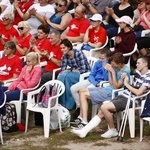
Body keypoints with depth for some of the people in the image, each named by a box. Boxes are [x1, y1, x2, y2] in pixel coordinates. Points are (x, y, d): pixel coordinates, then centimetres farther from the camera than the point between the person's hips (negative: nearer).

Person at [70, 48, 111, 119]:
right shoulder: (98, 63, 8)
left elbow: (106, 79, -21)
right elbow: (91, 75, 9)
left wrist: (104, 67, -24)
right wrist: (95, 83, -11)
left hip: (101, 83, -7)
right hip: (92, 81, 7)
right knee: (73, 88, -8)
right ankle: (79, 107, 8)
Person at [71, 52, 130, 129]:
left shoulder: (125, 71, -19)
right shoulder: (117, 69, 7)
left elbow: (116, 86, -20)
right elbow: (111, 83, 12)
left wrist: (113, 72, -20)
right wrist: (109, 71, 3)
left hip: (112, 93, -10)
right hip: (108, 88, 10)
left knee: (84, 94, -14)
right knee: (82, 90, 12)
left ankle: (84, 122, -16)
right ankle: (81, 117, 14)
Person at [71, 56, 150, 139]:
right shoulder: (138, 72, 14)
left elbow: (138, 93, -21)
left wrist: (127, 84, -9)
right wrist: (125, 79, 5)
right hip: (123, 96, 8)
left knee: (104, 107, -21)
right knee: (101, 113, -3)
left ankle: (113, 130, -5)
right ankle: (83, 131, -5)